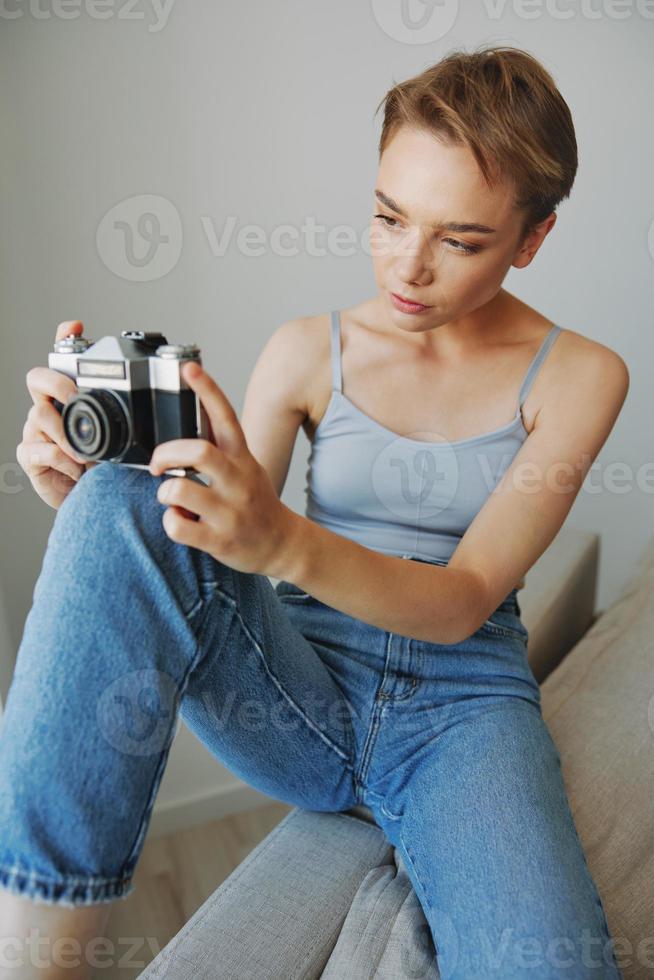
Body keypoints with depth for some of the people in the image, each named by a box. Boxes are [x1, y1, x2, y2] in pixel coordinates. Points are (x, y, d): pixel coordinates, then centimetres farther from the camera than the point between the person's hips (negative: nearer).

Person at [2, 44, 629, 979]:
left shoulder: (578, 375, -1)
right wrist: (93, 495, -21)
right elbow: (218, 532, 1)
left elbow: (462, 602, -12)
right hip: (303, 695, 1)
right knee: (125, 505, -26)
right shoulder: (309, 351, 2)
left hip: (462, 701, 0)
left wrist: (284, 542, -31)